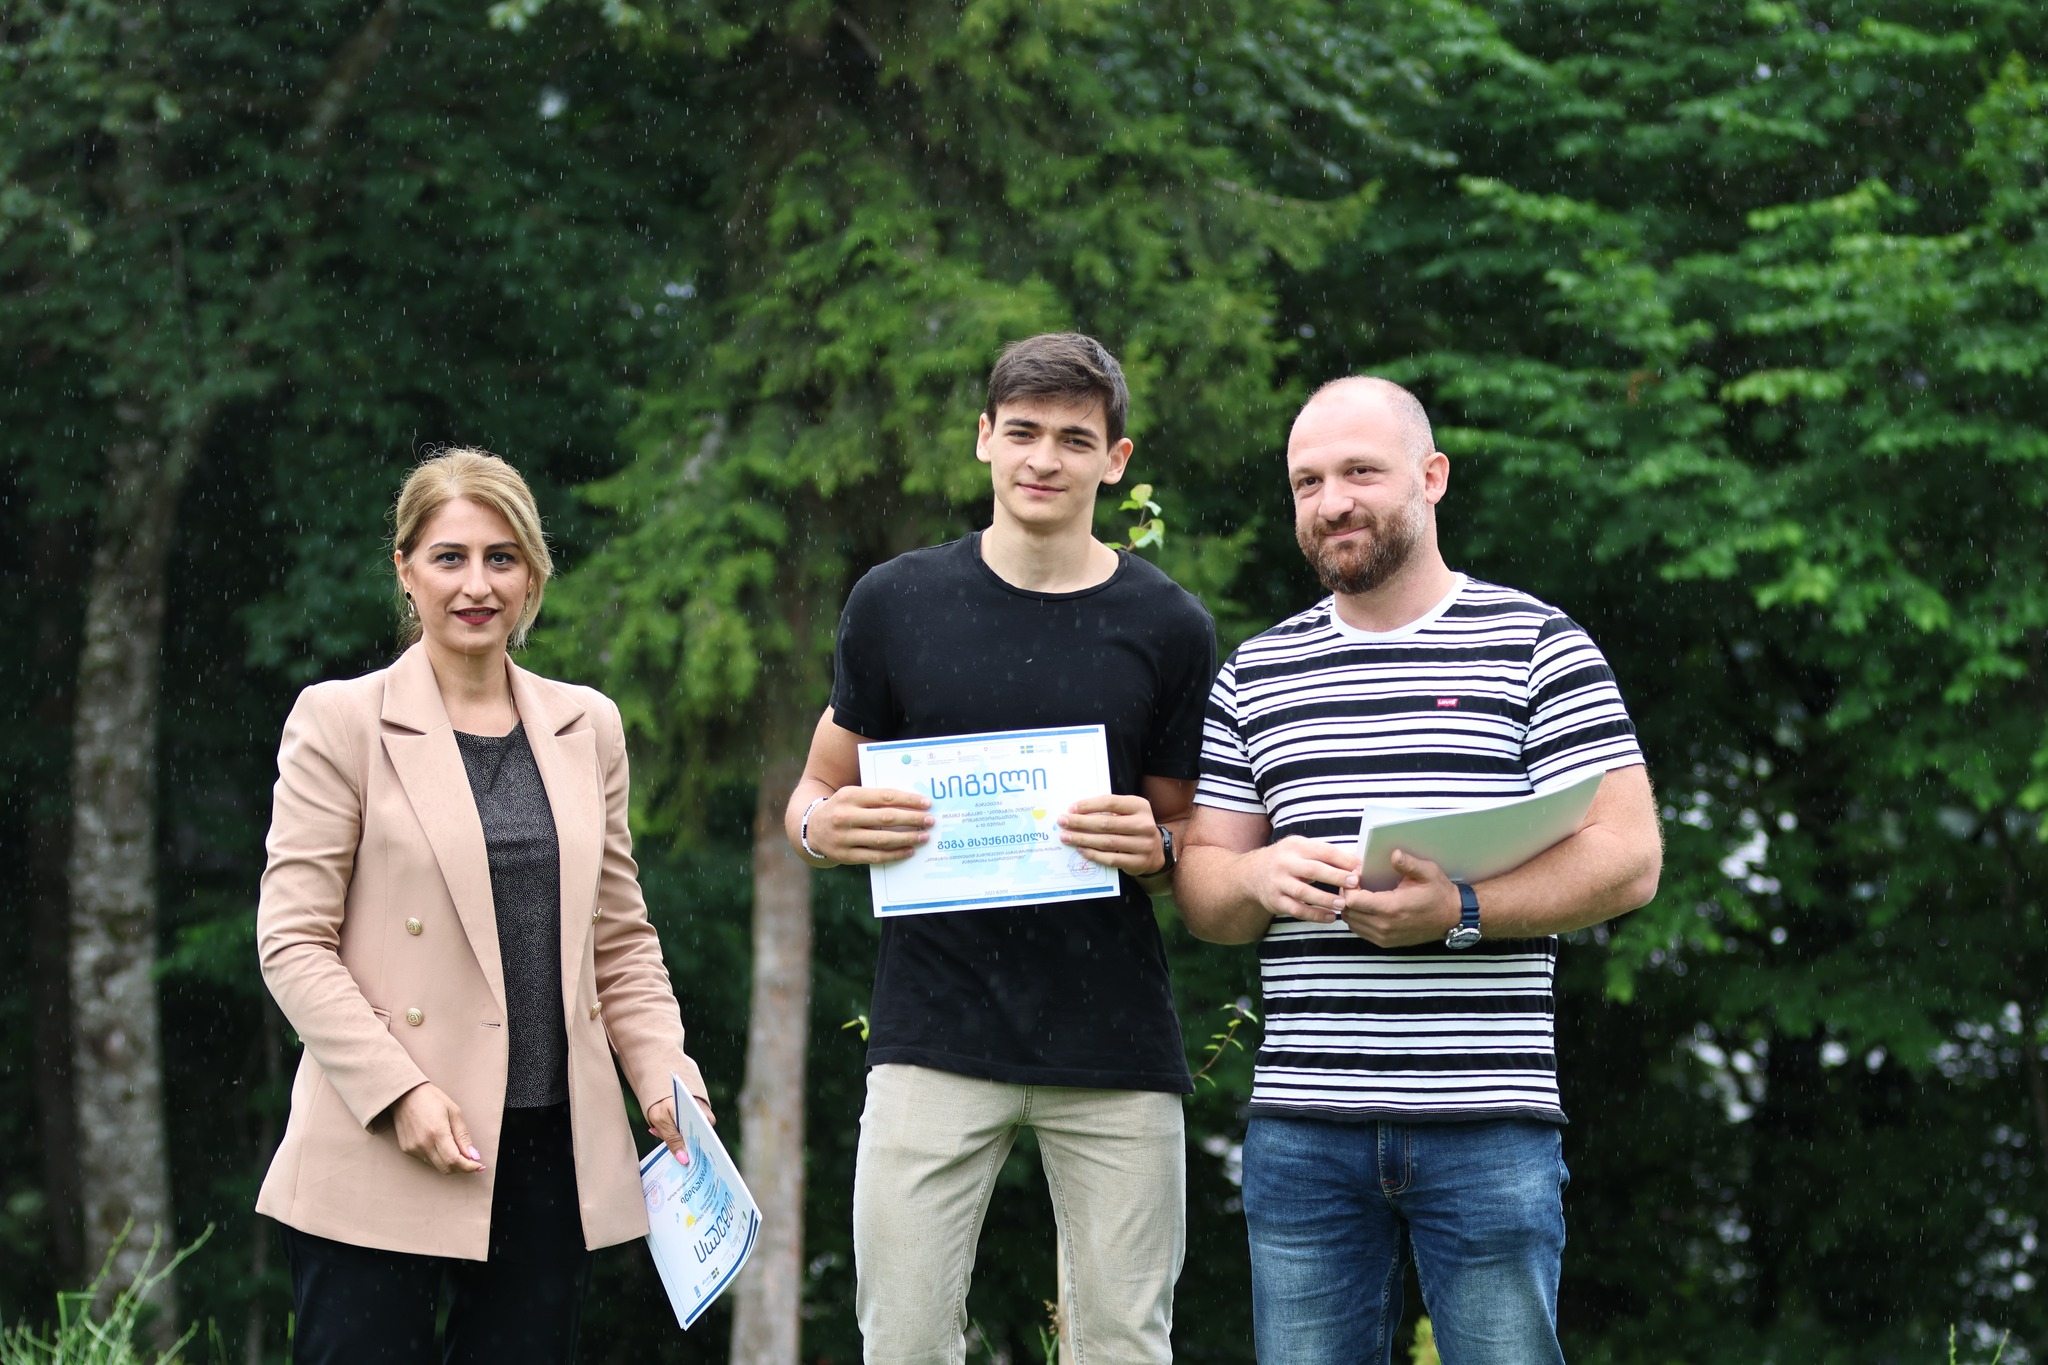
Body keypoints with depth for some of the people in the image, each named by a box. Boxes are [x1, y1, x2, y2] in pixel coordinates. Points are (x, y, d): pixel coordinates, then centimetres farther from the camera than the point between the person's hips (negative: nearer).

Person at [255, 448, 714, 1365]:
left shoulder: (588, 727, 13)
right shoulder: (341, 721, 0)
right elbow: (292, 943, -4)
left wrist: (664, 1076, 3)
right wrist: (399, 1092, -14)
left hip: (550, 1151, 4)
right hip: (379, 1162, -4)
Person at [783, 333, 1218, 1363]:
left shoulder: (1167, 628, 5)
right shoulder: (896, 603, 5)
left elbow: (1195, 847, 13)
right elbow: (815, 794, 14)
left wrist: (1154, 848, -11)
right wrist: (824, 830, -10)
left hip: (1114, 1043, 0)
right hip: (935, 1034, 0)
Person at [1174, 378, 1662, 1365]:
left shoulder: (1539, 648, 4)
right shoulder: (1255, 675, 16)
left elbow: (1628, 859, -4)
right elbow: (1199, 886, 16)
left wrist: (1460, 913, -18)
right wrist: (1258, 878, -9)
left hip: (1488, 1126, -3)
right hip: (1301, 1127, 3)